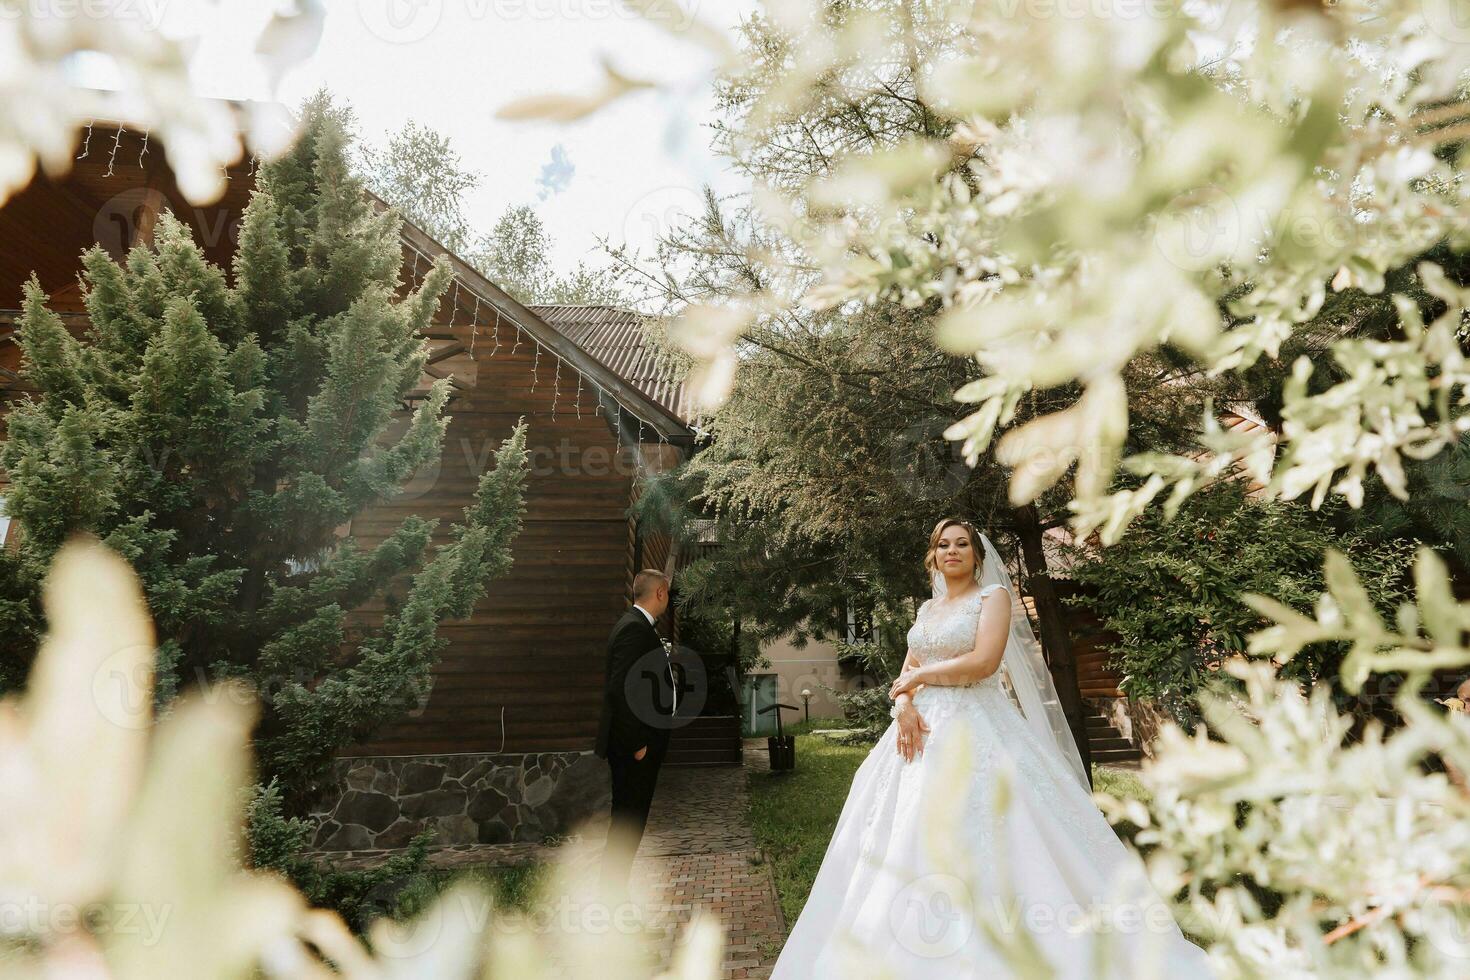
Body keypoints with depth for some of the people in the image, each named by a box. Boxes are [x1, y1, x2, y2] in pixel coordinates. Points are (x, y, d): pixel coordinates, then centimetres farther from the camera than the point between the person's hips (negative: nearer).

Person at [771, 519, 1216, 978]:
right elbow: (907, 672, 12)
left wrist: (919, 677, -7)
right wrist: (904, 705, -10)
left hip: (976, 730, -6)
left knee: (979, 843, -8)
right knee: (911, 843, 6)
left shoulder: (993, 595, -1)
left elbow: (984, 661, -15)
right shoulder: (927, 608, 17)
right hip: (925, 728, 6)